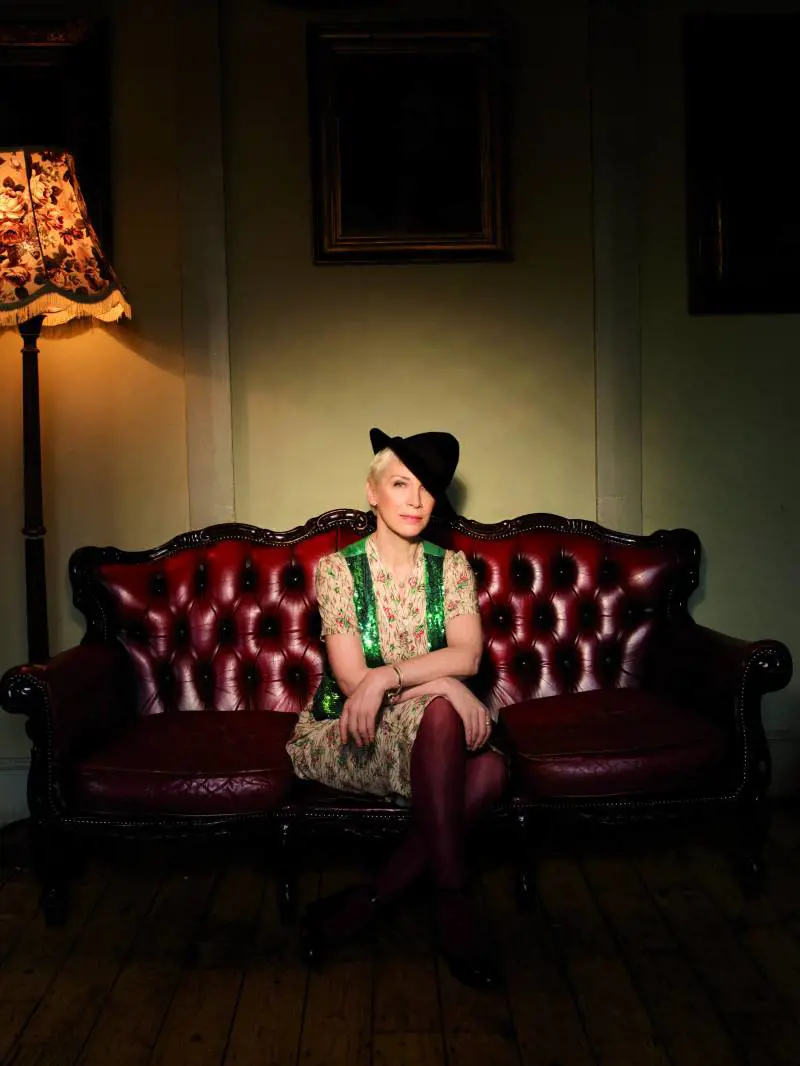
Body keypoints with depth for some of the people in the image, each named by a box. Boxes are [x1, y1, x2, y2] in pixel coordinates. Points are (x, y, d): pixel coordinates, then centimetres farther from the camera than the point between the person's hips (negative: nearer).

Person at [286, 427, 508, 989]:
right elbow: (351, 679, -14)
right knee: (441, 714, -34)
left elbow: (468, 654, -13)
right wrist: (446, 684, -24)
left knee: (491, 769, -29)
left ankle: (364, 902, -21)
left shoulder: (451, 566, 4)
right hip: (345, 735, -3)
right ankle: (453, 901, -24)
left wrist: (386, 677, -27)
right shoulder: (338, 569, -6)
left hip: (428, 732, 4)